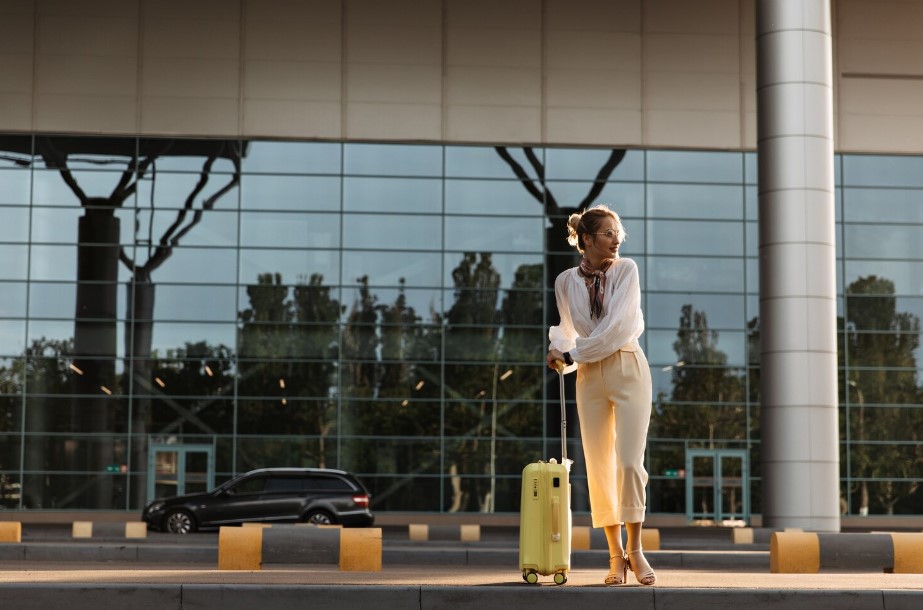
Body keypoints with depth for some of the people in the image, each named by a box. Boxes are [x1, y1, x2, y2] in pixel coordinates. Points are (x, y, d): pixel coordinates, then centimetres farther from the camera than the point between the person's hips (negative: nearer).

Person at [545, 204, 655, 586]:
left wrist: (571, 354, -12)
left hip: (627, 369, -2)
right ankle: (616, 556, 7)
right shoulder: (566, 282, 5)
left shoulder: (626, 270, -3)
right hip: (589, 376, 2)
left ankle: (635, 550, 2)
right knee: (599, 466, 0)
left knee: (629, 462, -11)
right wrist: (559, 352, -6)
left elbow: (617, 326, -13)